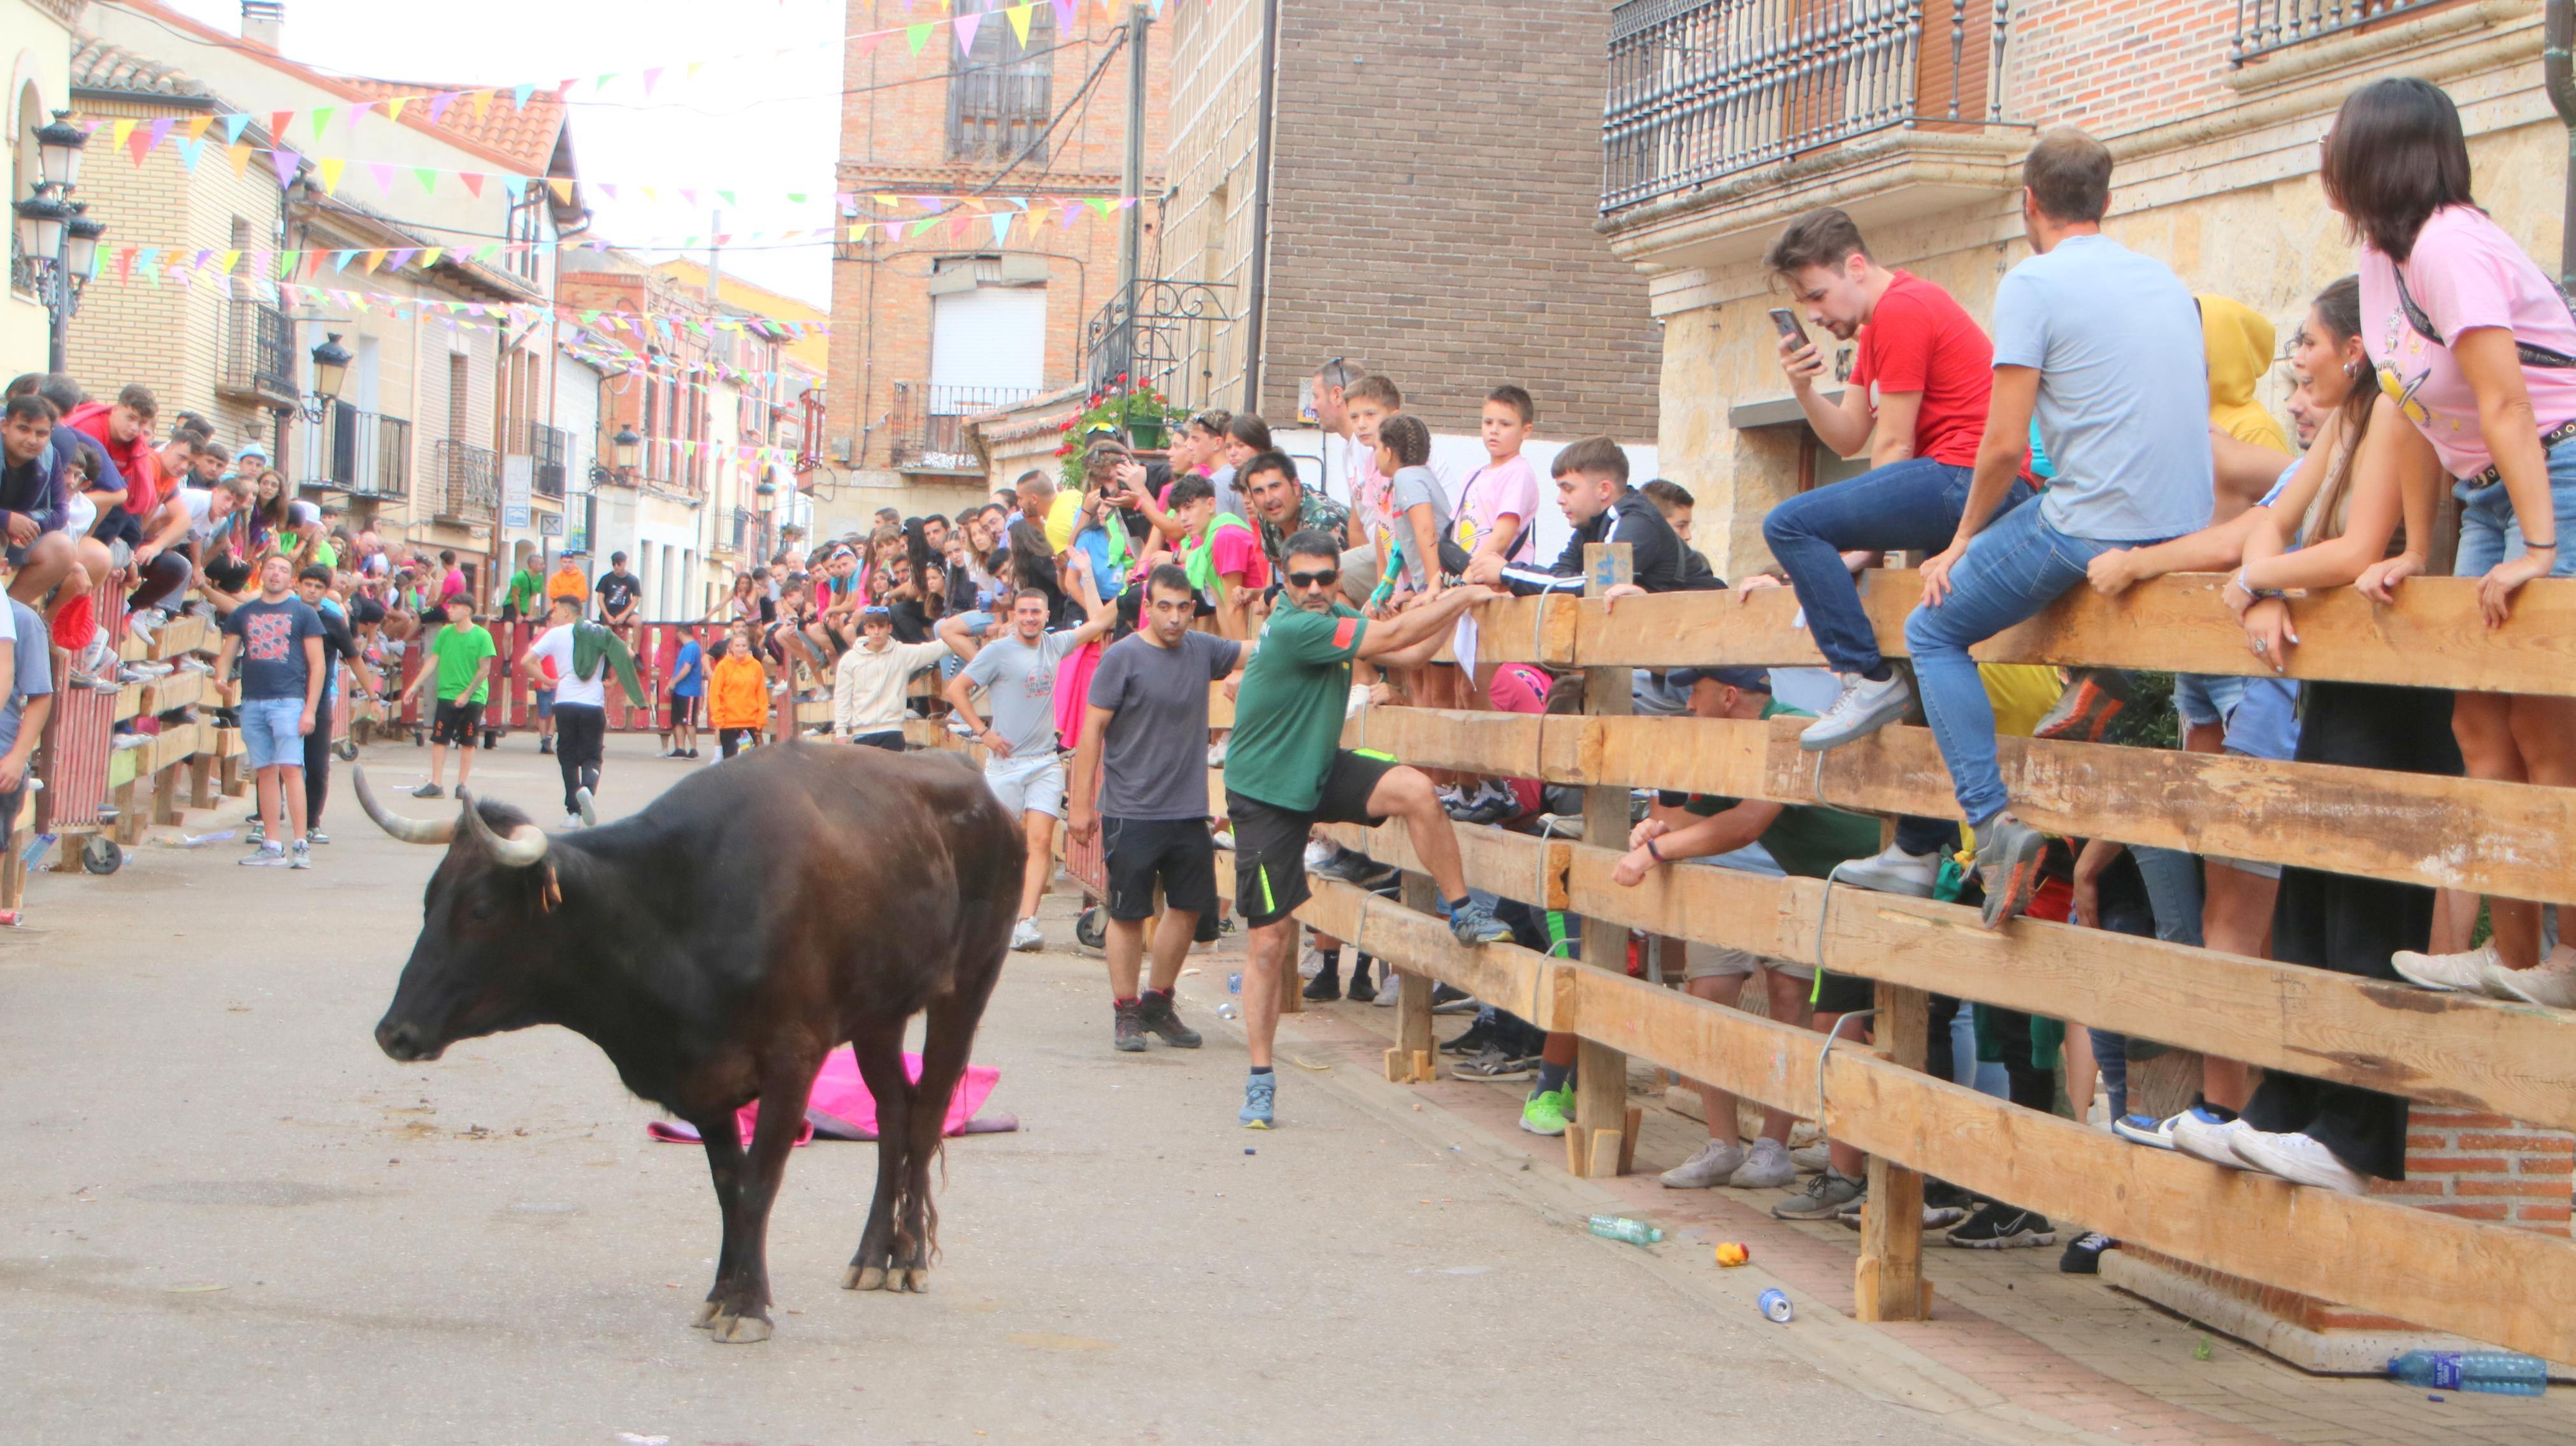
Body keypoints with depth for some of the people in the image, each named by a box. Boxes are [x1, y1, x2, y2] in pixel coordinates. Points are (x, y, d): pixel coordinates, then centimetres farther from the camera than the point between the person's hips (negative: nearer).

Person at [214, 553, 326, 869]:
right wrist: (221, 677, -9)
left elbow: (317, 664, 2)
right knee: (265, 772, 5)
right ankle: (273, 846, 8)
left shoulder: (303, 613, 5)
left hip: (288, 701, -4)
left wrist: (310, 710, -7)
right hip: (251, 701, 4)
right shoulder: (243, 614, 15)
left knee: (290, 769, -13)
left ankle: (300, 845, -13)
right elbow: (226, 653, 15)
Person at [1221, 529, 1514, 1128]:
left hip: (1320, 771, 7)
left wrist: (1460, 606, 1)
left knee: (1414, 789, -22)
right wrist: (1461, 595, -14)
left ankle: (1463, 914, -6)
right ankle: (1260, 1079, 7)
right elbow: (1393, 635, -23)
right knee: (1270, 939, -3)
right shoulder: (1292, 629, -24)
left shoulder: (1333, 619, 3)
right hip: (1265, 795, -7)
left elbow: (1407, 656, 8)